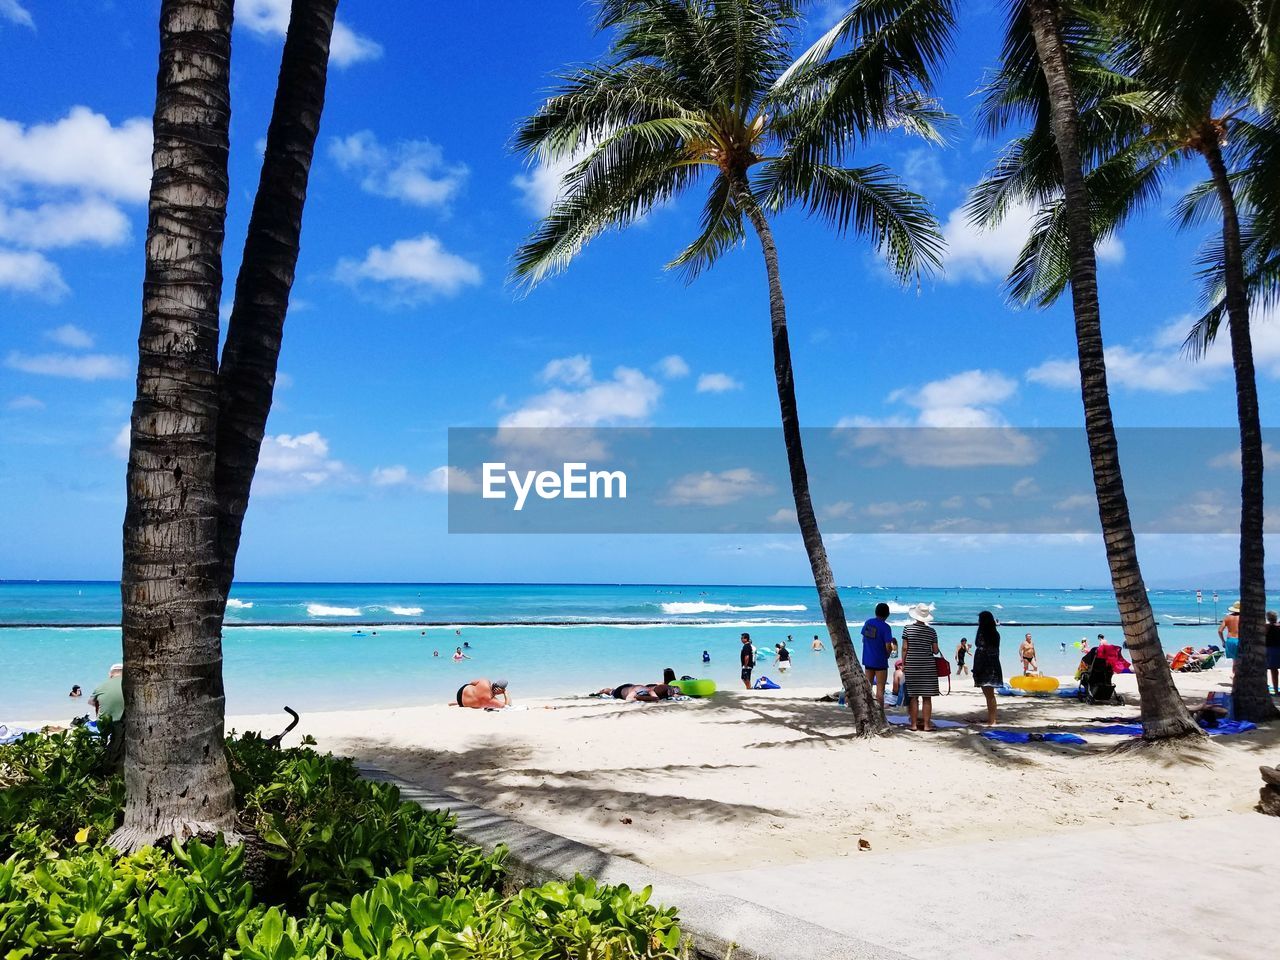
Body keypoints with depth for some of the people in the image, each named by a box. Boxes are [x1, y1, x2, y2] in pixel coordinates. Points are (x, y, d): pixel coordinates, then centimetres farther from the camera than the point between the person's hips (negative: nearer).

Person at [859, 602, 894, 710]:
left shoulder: (868, 623, 3)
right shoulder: (885, 627, -15)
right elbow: (888, 646, -17)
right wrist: (887, 655, 2)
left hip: (867, 660, 5)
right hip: (880, 661, -5)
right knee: (880, 689, 0)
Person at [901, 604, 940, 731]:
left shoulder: (907, 628, -4)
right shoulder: (932, 631, -1)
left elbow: (904, 648, -4)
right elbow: (935, 651, 1)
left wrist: (903, 664, 5)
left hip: (912, 666, 0)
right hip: (928, 666, 0)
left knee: (913, 696, 6)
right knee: (927, 697, 4)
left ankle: (914, 724, 8)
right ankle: (926, 724, 5)